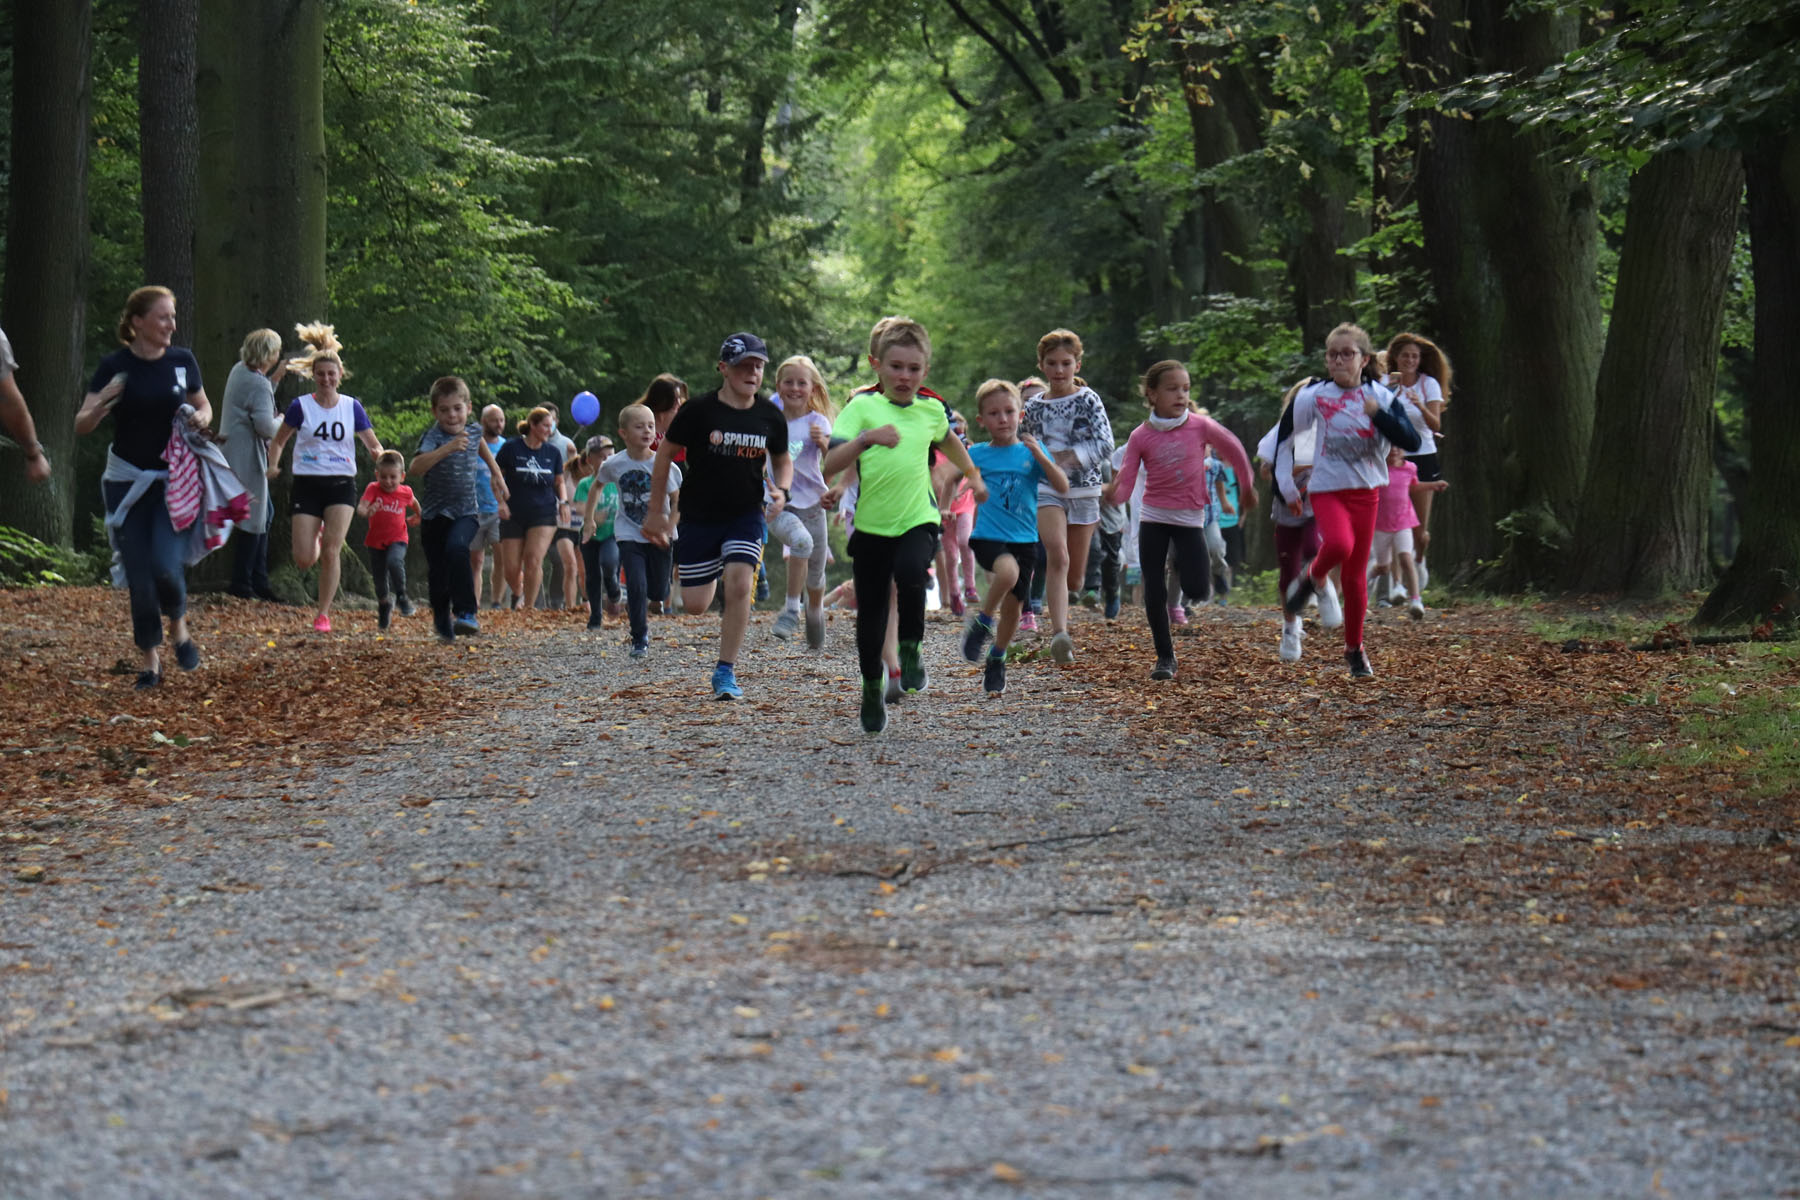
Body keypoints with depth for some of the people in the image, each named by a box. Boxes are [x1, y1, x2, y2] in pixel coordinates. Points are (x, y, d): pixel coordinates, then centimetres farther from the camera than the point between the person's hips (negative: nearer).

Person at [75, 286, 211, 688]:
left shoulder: (182, 361, -1)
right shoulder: (115, 366, -6)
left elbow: (203, 405, 15)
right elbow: (81, 425, -6)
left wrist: (202, 418, -8)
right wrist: (100, 406, -27)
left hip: (173, 481, 0)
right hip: (127, 482, 0)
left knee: (166, 566, -16)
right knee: (139, 576, 0)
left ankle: (178, 624, 15)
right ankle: (150, 660, 14)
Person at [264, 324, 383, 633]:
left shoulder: (352, 407, 4)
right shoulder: (301, 407, -1)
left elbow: (372, 443, 7)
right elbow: (278, 441, 7)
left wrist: (379, 453, -16)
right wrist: (273, 466, -10)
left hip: (341, 484, 0)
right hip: (307, 484, 0)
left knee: (330, 552, -13)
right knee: (304, 560, -4)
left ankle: (324, 613, -2)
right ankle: (316, 537, 34)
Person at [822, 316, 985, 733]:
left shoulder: (931, 410, 5)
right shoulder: (862, 408, -7)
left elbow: (947, 439, 32)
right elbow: (830, 464, -19)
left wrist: (972, 474, 43)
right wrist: (866, 438, -34)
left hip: (918, 519, 1)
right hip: (872, 524, -1)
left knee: (910, 576, -30)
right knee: (871, 611, 7)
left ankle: (912, 646, -4)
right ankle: (872, 686, 29)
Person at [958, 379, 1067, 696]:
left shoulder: (1030, 452, 3)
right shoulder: (977, 455, 3)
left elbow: (1062, 486, -7)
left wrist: (1040, 456, -18)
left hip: (1023, 539, 2)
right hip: (987, 537, -2)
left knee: (1013, 604, 6)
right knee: (1008, 571, -34)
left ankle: (997, 659, 31)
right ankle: (983, 621, -9)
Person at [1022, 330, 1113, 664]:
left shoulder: (1088, 401, -2)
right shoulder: (1034, 407, 7)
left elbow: (1104, 446, -14)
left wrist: (1062, 458, -22)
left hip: (1084, 490, 0)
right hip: (1046, 490, 0)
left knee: (1073, 577, 5)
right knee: (1058, 556, -25)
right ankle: (1060, 633, -35)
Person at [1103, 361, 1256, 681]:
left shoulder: (1200, 426, -7)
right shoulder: (1141, 437, -5)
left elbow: (1233, 448, 10)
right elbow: (1124, 484, -9)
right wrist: (1111, 494, -32)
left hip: (1189, 518, -1)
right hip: (1153, 518, 1)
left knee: (1196, 589, -13)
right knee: (1154, 592, -2)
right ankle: (1165, 657, 12)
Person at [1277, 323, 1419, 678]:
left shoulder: (1382, 398, -1)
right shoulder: (1313, 397, -3)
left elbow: (1411, 441, -12)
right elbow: (1283, 441, 7)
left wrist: (1379, 415, -25)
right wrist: (1287, 488, 4)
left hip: (1365, 492, 2)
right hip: (1327, 489, -2)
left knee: (1356, 573, 7)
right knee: (1339, 545, -31)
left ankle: (1355, 649, 21)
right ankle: (1310, 579, 2)